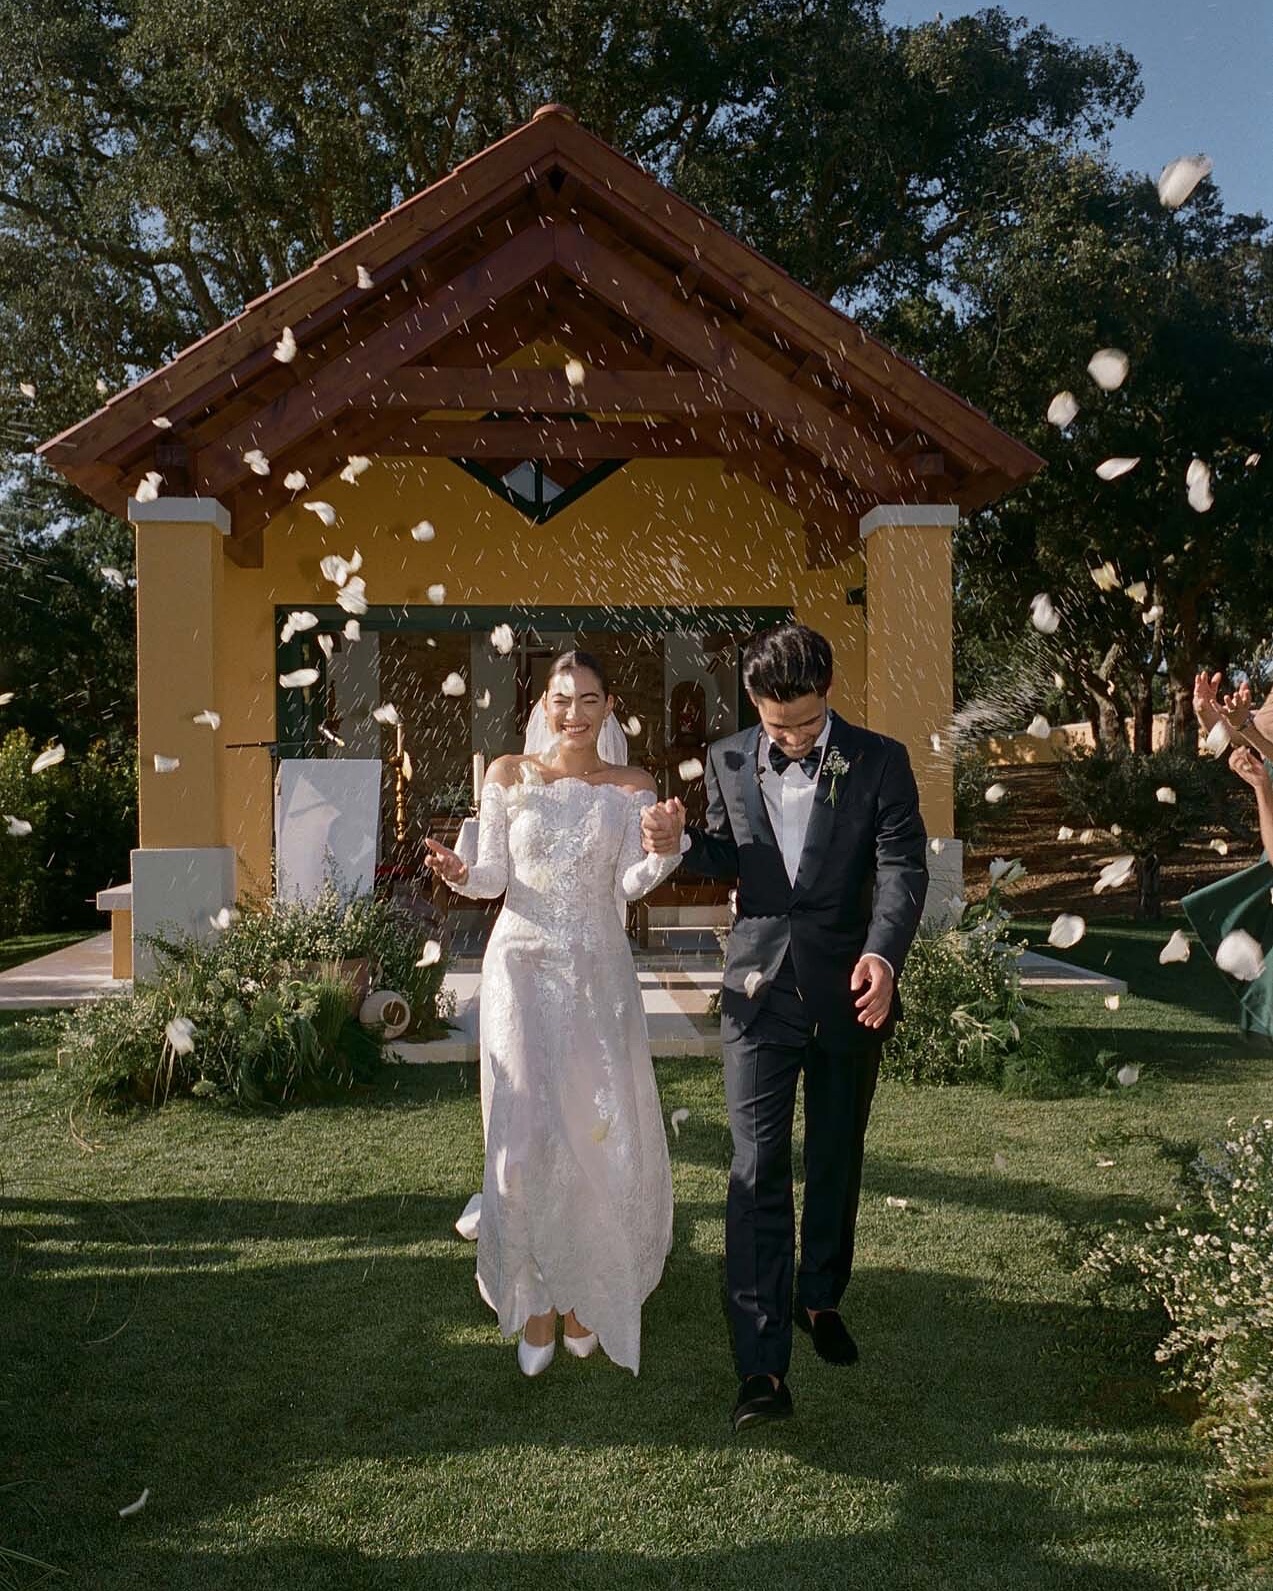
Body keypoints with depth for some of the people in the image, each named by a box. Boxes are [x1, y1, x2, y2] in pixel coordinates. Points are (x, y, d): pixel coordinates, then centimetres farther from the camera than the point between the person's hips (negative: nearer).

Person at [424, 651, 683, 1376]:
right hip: (525, 968, 0)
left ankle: (585, 1292, 22)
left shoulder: (632, 788, 5)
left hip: (600, 972, 1)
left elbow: (633, 881, -6)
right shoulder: (509, 776, 4)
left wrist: (665, 853, -26)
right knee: (530, 1132, -2)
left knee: (603, 1131, 3)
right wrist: (461, 874, -19)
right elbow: (496, 876, 2)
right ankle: (536, 1297, 13)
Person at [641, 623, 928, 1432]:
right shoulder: (729, 761, 3)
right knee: (758, 1174, -5)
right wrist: (682, 843, -9)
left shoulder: (880, 761, -5)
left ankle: (821, 1299, 40)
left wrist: (883, 953, -31)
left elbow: (903, 866, -13)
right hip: (760, 991, 0)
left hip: (850, 990, 0)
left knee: (837, 1162, 17)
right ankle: (762, 1365, -1)